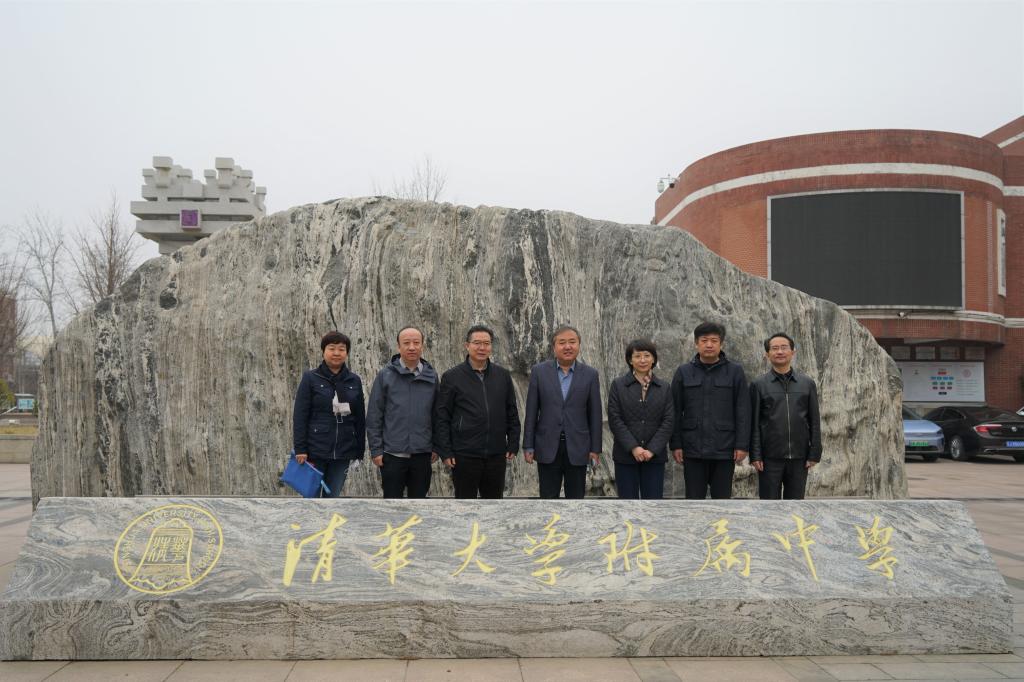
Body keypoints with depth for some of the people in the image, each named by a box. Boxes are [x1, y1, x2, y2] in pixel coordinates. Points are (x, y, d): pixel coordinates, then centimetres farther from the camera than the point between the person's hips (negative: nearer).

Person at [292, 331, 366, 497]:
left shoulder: (354, 381, 6)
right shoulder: (310, 378, -2)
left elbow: (360, 418, 9)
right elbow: (299, 416, -5)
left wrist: (360, 450, 7)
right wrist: (300, 449, -11)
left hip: (342, 452, 3)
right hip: (315, 450, -2)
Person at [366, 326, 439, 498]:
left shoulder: (431, 376, 4)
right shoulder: (385, 375, -3)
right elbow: (374, 416, -3)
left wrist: (436, 447, 5)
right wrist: (376, 449, -6)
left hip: (422, 454, 2)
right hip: (392, 454, -2)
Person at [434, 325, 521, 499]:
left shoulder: (503, 375, 7)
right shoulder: (452, 377, -2)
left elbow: (512, 414, 11)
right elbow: (441, 418, -2)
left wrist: (513, 445, 5)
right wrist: (445, 451, -7)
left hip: (497, 455, 3)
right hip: (464, 456, -3)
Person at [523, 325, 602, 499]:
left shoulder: (590, 374, 1)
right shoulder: (539, 371, 0)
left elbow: (595, 414, 3)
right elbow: (531, 412, 1)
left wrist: (595, 448, 1)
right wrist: (528, 446, -1)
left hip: (577, 447, 0)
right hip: (547, 447, 0)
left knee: (575, 498, 8)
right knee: (547, 498, 6)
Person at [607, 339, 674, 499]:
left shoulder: (664, 387, 7)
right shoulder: (618, 385, 2)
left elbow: (668, 421, 0)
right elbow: (614, 419, -5)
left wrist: (652, 450, -11)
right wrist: (633, 447, -13)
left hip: (655, 456, 1)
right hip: (626, 456, -1)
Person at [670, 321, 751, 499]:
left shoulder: (735, 371, 1)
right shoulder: (683, 372, 4)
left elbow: (743, 412, -1)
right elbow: (675, 412, 3)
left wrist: (742, 445, -7)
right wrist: (676, 444, -2)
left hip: (724, 450, -1)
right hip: (693, 451, 1)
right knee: (694, 500, 7)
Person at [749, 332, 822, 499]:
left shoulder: (807, 383, 7)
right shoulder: (758, 385, 2)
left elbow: (814, 421, 7)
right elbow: (754, 423, -1)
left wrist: (814, 453, 1)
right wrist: (755, 455, -6)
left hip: (799, 457, 2)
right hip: (770, 458, -2)